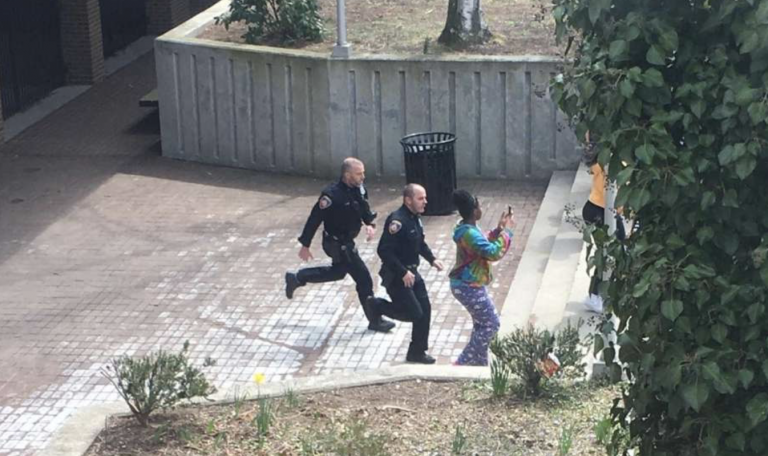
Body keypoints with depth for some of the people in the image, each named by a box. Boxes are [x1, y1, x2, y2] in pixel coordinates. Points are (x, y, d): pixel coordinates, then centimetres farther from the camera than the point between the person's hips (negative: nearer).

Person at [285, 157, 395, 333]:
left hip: (347, 241, 9)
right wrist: (305, 245, -15)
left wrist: (370, 224, -13)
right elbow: (315, 219, -22)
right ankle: (375, 321, 13)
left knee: (338, 272, 30)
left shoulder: (358, 189, -6)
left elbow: (365, 209, 9)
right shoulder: (332, 195, -29)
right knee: (364, 279, -3)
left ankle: (296, 279, 44)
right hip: (338, 244, -9)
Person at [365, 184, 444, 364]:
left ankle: (417, 352, 21)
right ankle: (377, 305, 16)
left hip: (412, 272, 9)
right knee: (414, 313, -6)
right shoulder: (397, 221, -25)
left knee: (425, 309, 8)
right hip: (396, 275, -9)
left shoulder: (415, 218, 4)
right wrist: (403, 273, -27)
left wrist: (432, 259, 7)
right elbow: (384, 251, -28)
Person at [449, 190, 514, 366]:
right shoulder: (469, 233, -28)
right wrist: (507, 231, -22)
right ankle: (462, 363, 3)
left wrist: (499, 229, 6)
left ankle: (480, 364, 29)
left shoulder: (469, 228, 4)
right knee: (491, 324, 0)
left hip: (469, 285, 10)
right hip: (468, 287, -10)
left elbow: (485, 244, 20)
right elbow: (493, 253, -32)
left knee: (482, 324, 20)